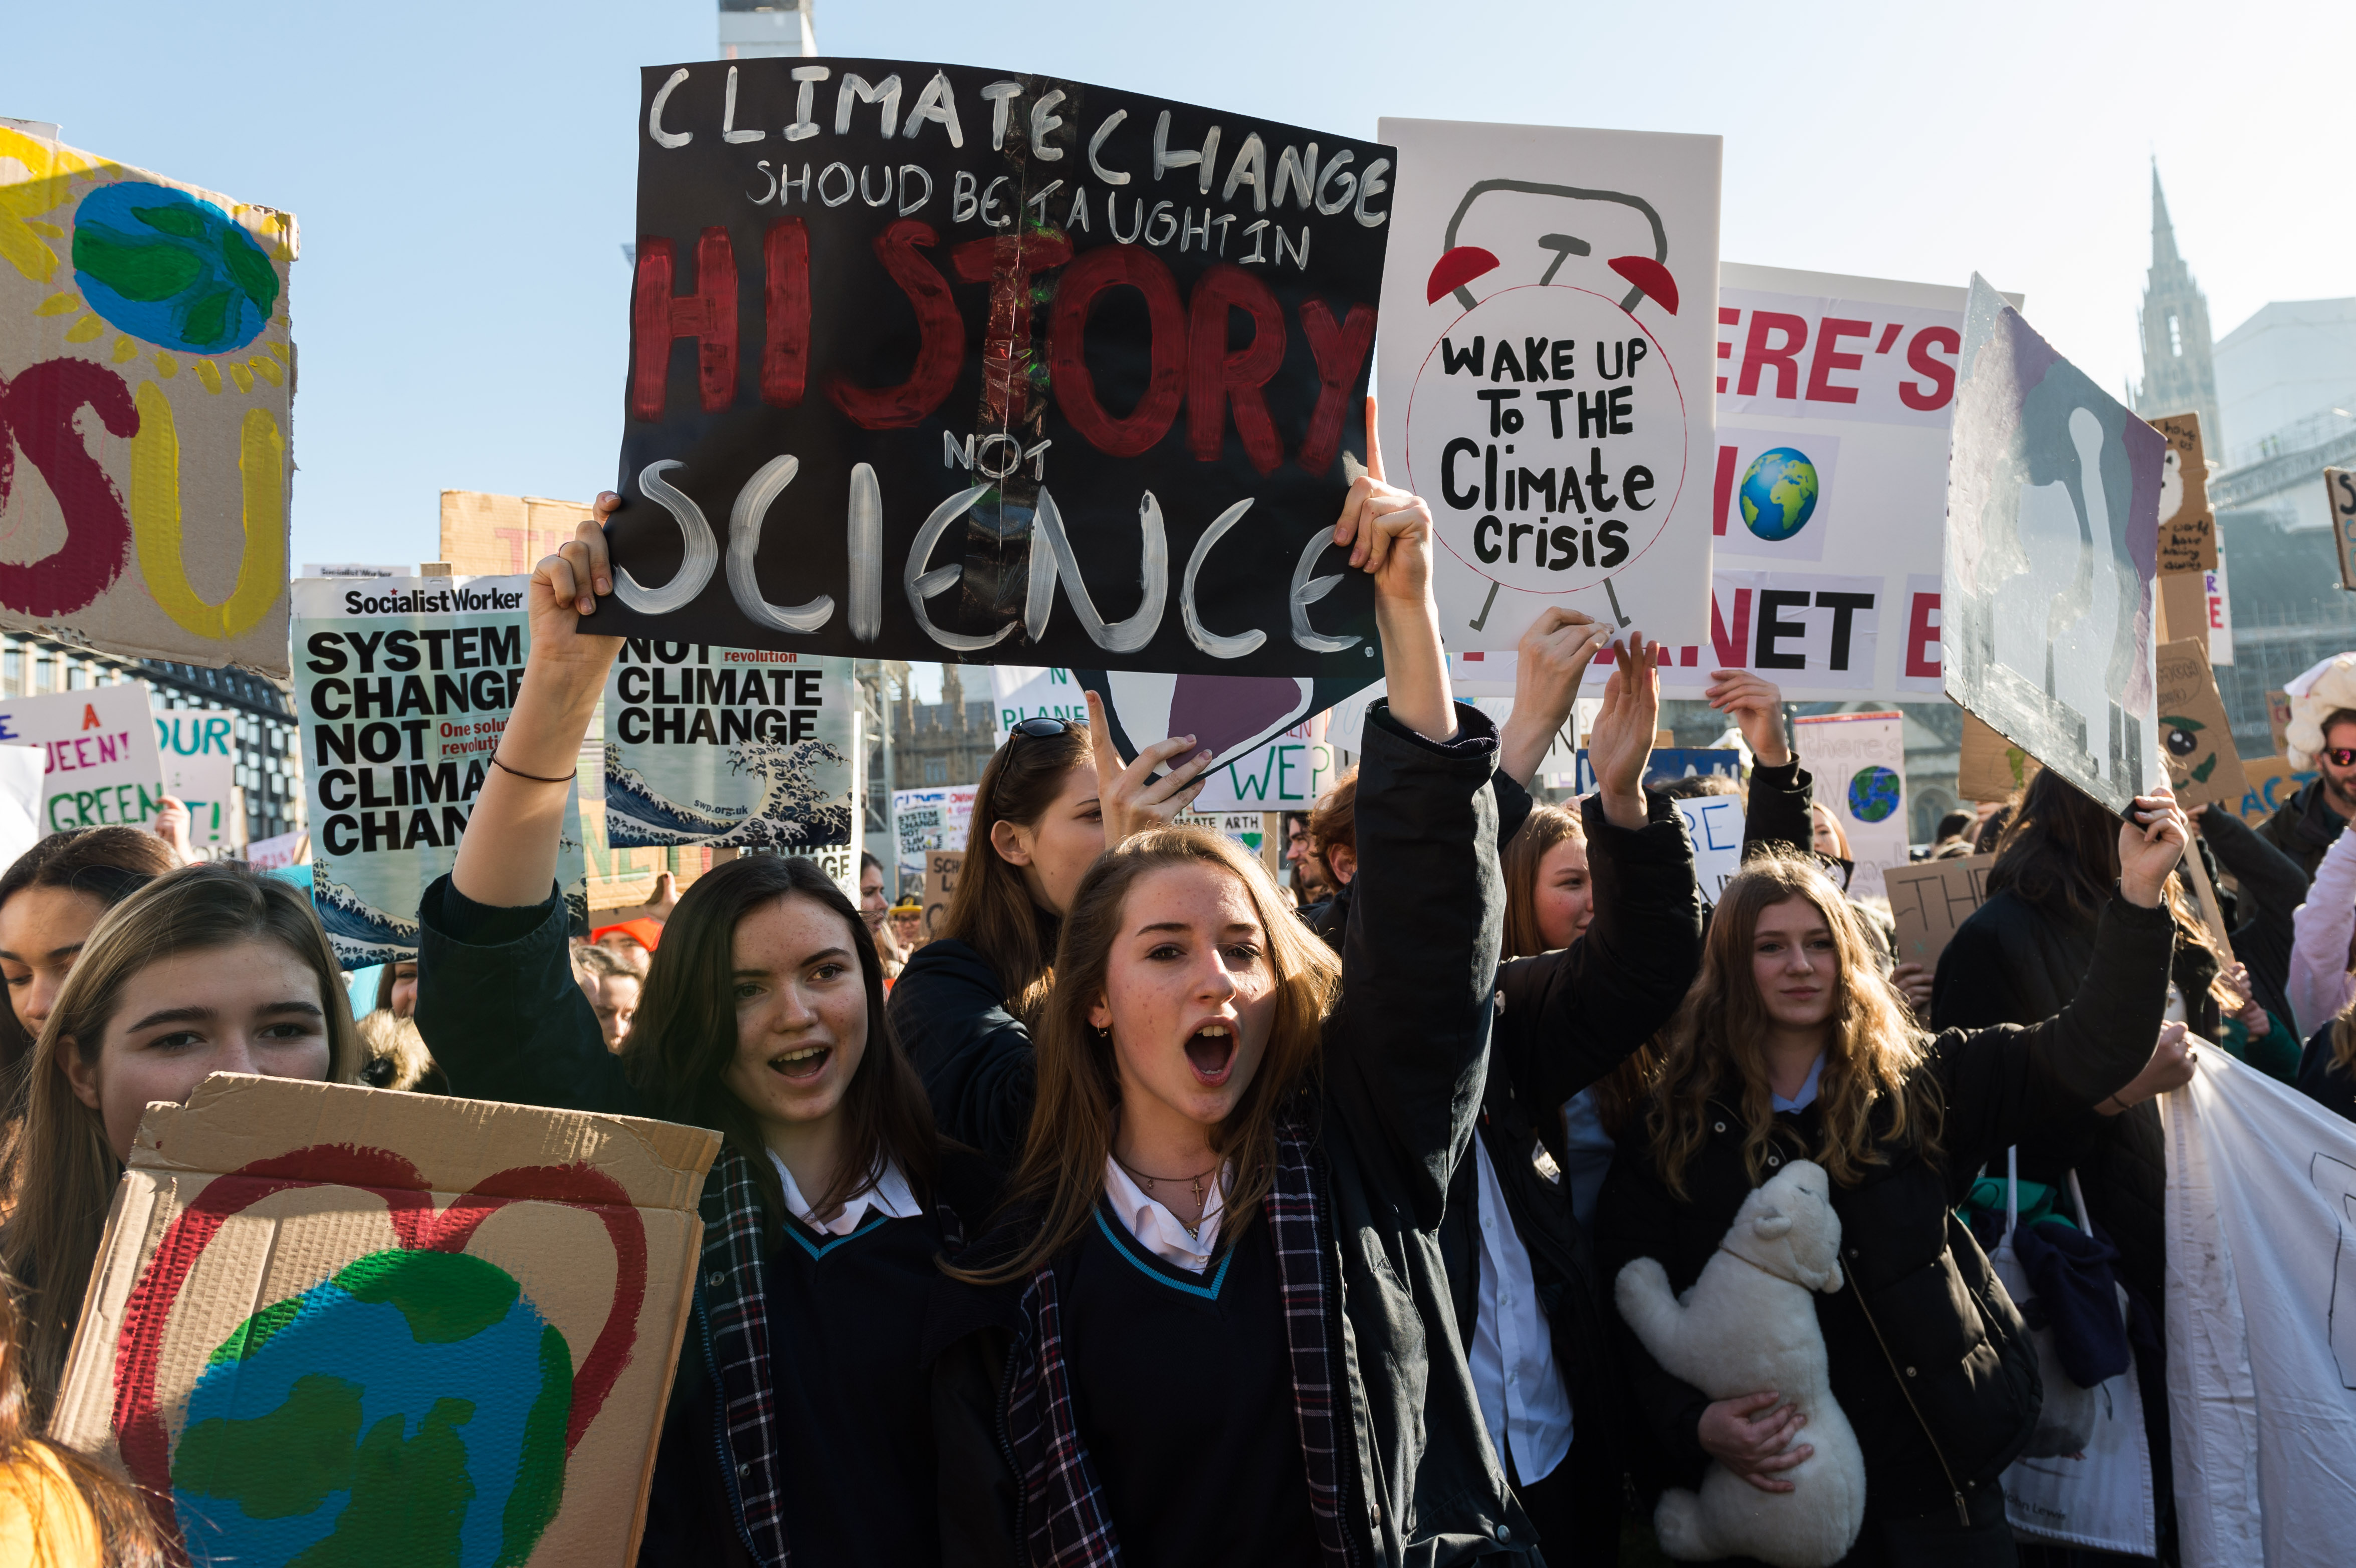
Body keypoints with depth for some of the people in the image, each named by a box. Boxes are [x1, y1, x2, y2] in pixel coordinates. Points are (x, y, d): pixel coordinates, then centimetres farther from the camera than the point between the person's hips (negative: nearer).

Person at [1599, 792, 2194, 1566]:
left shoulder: (1916, 1084, -1)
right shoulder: (1675, 1131, -5)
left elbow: (2085, 1052, -10)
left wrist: (2139, 894, -19)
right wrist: (1695, 1424, -22)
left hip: (1936, 1472, 2)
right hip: (1779, 1482, -1)